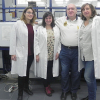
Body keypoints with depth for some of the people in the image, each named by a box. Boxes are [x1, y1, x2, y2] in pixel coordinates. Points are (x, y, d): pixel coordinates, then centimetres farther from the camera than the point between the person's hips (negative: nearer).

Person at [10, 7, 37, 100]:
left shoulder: (33, 26, 7)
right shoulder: (18, 24, -6)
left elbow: (34, 39, 10)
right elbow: (13, 39, -7)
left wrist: (36, 52, 9)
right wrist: (12, 53, -10)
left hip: (31, 53, 4)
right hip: (21, 53, -4)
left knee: (27, 71, 18)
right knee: (21, 73, 3)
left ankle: (26, 87, 38)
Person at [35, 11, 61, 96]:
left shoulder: (56, 29, 9)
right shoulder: (40, 29, 1)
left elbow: (59, 41, 9)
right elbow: (37, 42, -2)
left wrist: (58, 51, 1)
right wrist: (37, 54, -7)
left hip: (53, 55, 3)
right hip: (43, 55, -2)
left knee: (51, 71, 7)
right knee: (45, 71, 4)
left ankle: (48, 84, 30)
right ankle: (46, 87, 24)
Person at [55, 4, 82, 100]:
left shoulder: (81, 21, 0)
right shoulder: (60, 20, 3)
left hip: (77, 51, 0)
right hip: (64, 50, 1)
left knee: (76, 72, 11)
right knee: (64, 72, 9)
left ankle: (74, 91, 32)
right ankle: (64, 90, 30)